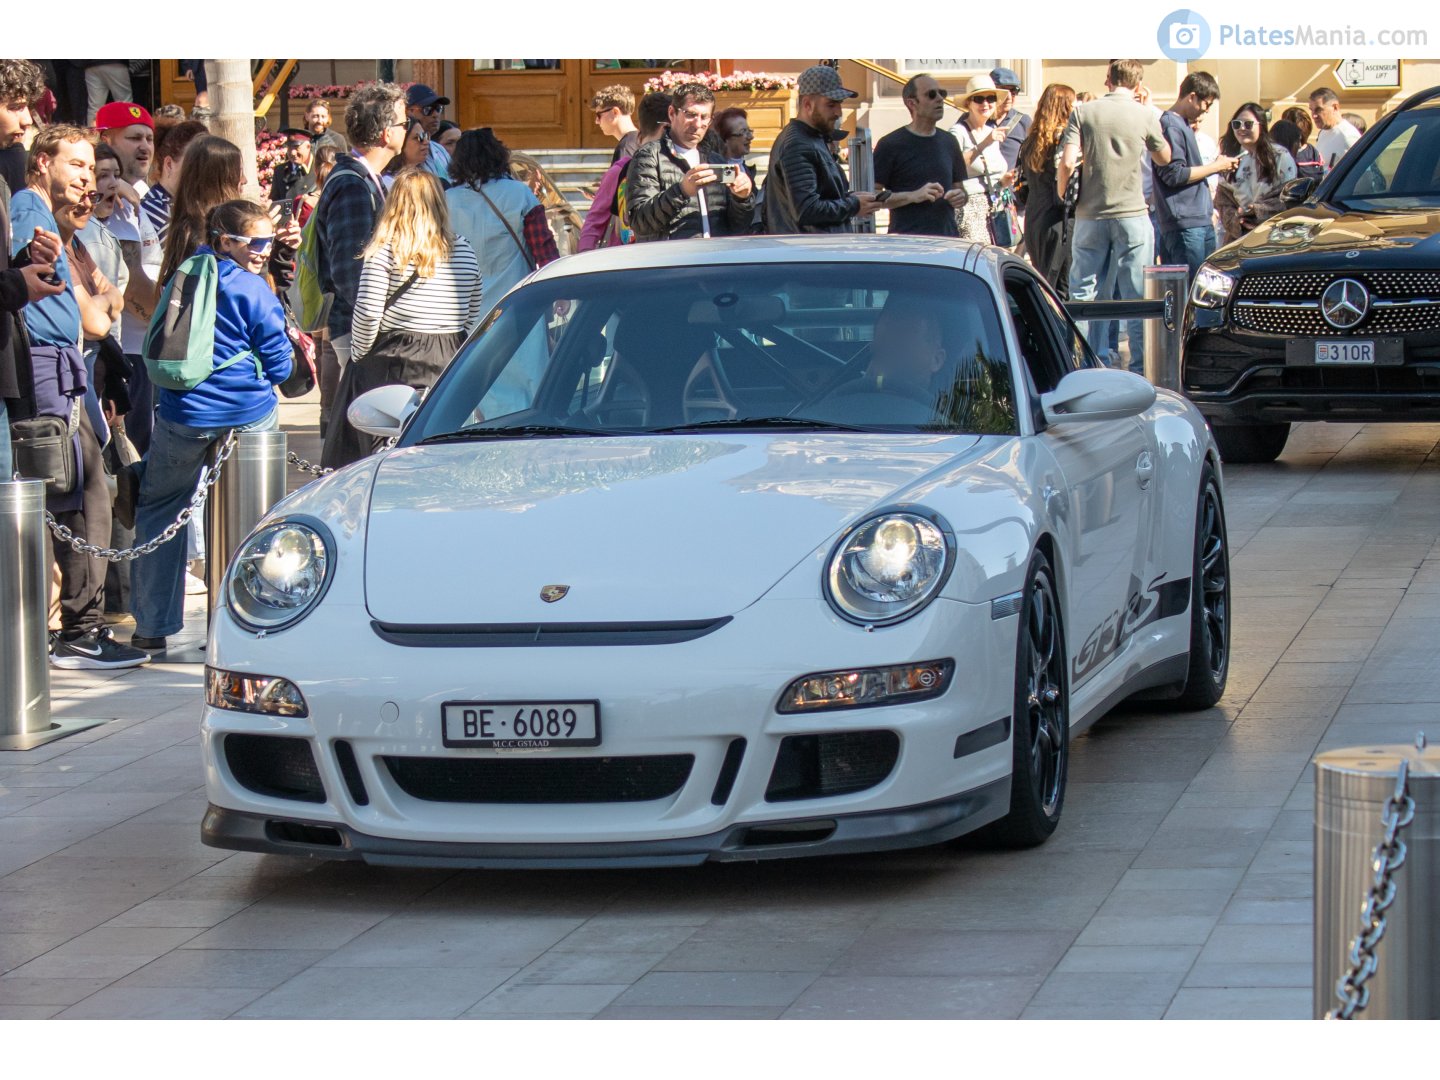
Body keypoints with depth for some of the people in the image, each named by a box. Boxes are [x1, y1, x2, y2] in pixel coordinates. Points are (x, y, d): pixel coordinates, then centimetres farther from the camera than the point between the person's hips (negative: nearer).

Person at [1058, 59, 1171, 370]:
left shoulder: (1083, 112, -2)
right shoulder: (1145, 116, -3)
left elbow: (1067, 162, -10)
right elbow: (1164, 158, 13)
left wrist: (1061, 195, 7)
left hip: (1090, 214, 1)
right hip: (1132, 214, -1)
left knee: (1084, 290, 10)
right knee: (1138, 294, 4)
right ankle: (1141, 365, 4)